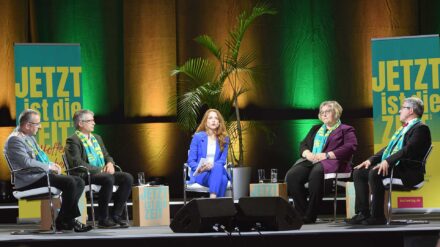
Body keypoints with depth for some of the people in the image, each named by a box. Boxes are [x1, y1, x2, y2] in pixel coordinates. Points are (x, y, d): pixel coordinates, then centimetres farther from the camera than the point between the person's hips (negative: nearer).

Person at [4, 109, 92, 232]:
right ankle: (62, 222, -15)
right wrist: (49, 166, -13)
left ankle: (69, 219, -7)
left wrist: (52, 165, 8)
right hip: (29, 180, -10)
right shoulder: (15, 139, -12)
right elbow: (27, 162, -22)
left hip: (42, 174, 10)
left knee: (79, 182, -3)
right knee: (70, 182, -25)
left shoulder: (30, 137, 19)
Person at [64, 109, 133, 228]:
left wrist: (110, 163, 1)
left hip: (103, 172, 8)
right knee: (108, 179, -36)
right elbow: (77, 163, -17)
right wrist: (99, 170, -20)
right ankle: (103, 219, -28)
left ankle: (116, 215, -12)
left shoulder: (97, 138, 22)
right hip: (84, 176, -8)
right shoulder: (73, 141, -5)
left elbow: (107, 156, 27)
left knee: (127, 178, -14)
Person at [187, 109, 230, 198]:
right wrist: (199, 168, -18)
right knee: (221, 180, -37)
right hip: (200, 174, -2)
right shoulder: (198, 137, 6)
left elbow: (222, 160, 4)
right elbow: (191, 160, 4)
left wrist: (212, 165, -19)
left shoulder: (224, 139, 12)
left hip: (217, 171, 2)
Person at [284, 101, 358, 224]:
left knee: (316, 173, -41)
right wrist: (307, 153, -1)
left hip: (331, 162, -6)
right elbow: (303, 144, 25)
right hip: (311, 161, 6)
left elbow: (350, 147, -3)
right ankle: (302, 213, -26)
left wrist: (326, 155, -13)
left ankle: (310, 216, -37)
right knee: (291, 175, -28)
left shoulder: (346, 130, 15)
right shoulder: (315, 129, 34)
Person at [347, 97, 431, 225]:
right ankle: (362, 213, -6)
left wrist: (388, 161, -31)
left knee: (375, 173, -33)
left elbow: (408, 149, -22)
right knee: (359, 172, -1)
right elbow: (389, 148, 24)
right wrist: (371, 160, 9)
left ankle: (377, 216, -28)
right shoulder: (404, 128, 25)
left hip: (408, 171, -10)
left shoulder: (420, 128, -7)